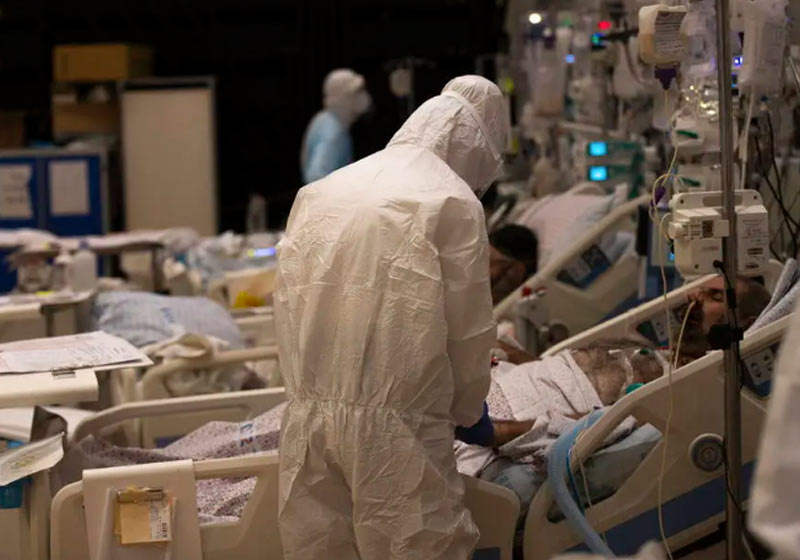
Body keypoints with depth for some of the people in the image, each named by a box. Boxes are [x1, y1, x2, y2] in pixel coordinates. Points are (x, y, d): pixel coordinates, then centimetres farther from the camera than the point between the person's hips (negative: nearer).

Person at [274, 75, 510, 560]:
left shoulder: (318, 193, 10)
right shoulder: (453, 202, -6)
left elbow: (292, 310, 11)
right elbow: (467, 333, -2)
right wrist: (465, 411, 16)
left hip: (309, 418, 6)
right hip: (396, 428, -5)